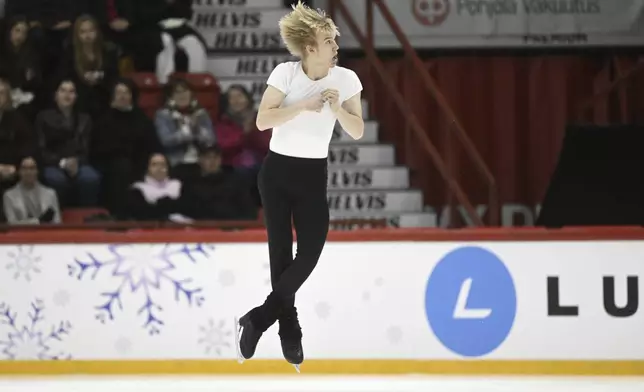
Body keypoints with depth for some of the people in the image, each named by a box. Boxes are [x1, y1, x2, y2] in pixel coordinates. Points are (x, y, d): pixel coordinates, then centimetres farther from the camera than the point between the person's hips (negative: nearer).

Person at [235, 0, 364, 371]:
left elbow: (358, 132, -4)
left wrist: (337, 109, -21)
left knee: (311, 252, -11)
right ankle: (289, 330, 10)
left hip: (314, 175, 2)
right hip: (277, 171, -2)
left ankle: (258, 320, -1)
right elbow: (262, 120, -16)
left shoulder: (346, 78, -5)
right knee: (281, 251, 0)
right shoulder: (286, 73, -11)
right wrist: (304, 105, -24)